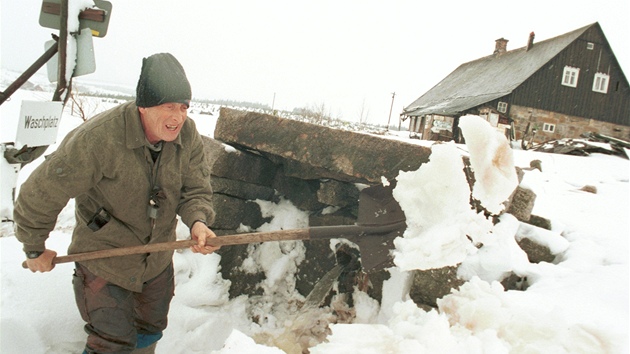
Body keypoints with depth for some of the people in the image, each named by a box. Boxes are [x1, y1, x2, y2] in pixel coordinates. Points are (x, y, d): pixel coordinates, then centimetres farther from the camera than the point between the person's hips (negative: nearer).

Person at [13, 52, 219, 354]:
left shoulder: (188, 134, -14)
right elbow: (39, 196, -19)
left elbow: (196, 189, -5)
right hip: (104, 264, -5)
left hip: (158, 261, 5)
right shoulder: (97, 139, -31)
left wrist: (198, 221, -28)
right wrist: (35, 249, -4)